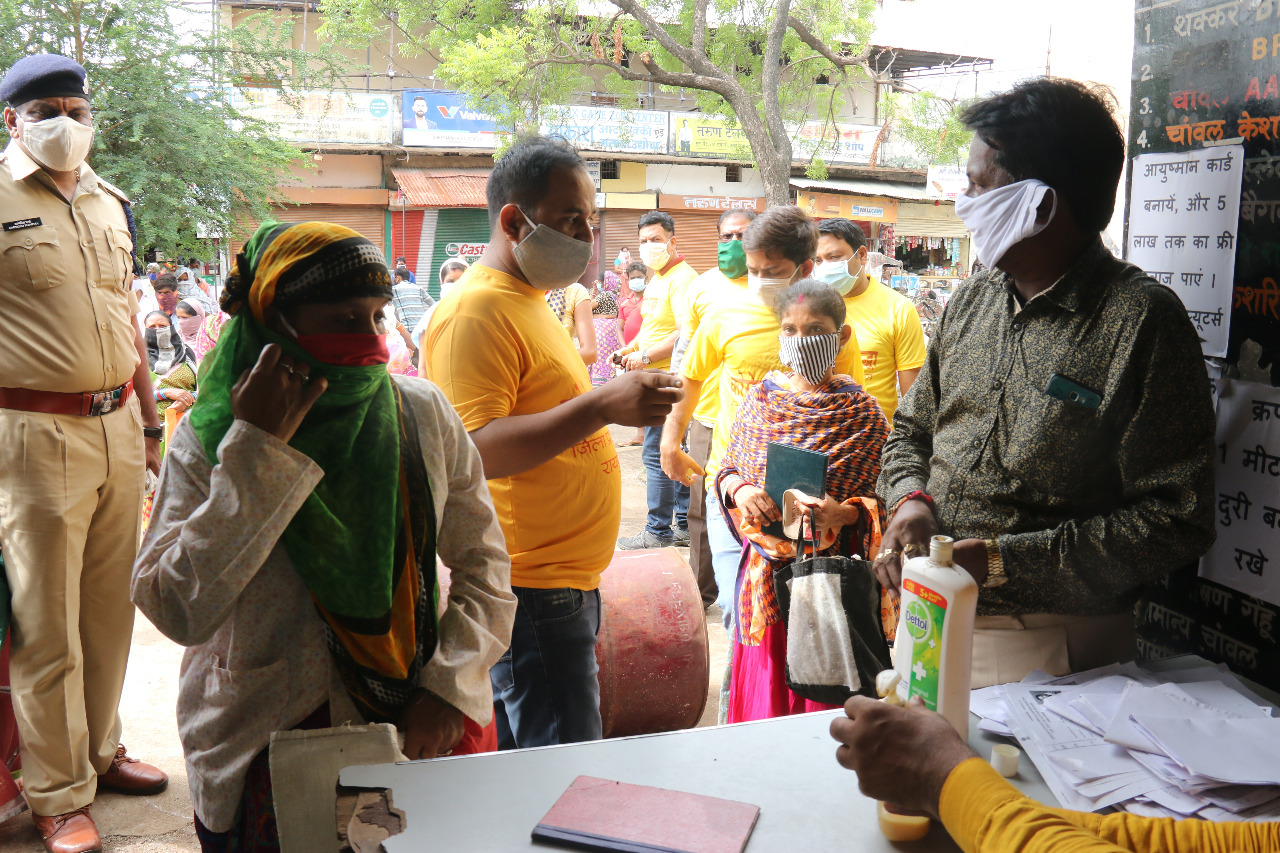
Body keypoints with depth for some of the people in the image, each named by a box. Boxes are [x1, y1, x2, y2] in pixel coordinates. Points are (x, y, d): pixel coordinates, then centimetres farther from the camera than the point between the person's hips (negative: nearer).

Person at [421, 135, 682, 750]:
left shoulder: (527, 301, 19)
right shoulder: (474, 310, -14)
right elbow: (473, 451, -25)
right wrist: (601, 405, -29)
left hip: (563, 581, 10)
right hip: (530, 590, -10)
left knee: (525, 771, 16)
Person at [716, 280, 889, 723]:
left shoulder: (863, 412, -6)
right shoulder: (762, 396, 4)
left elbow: (882, 502, -4)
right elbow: (729, 467, 12)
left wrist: (843, 513, -23)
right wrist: (739, 491, -9)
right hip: (767, 574, 3)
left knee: (826, 700, 6)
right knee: (763, 694, 13)